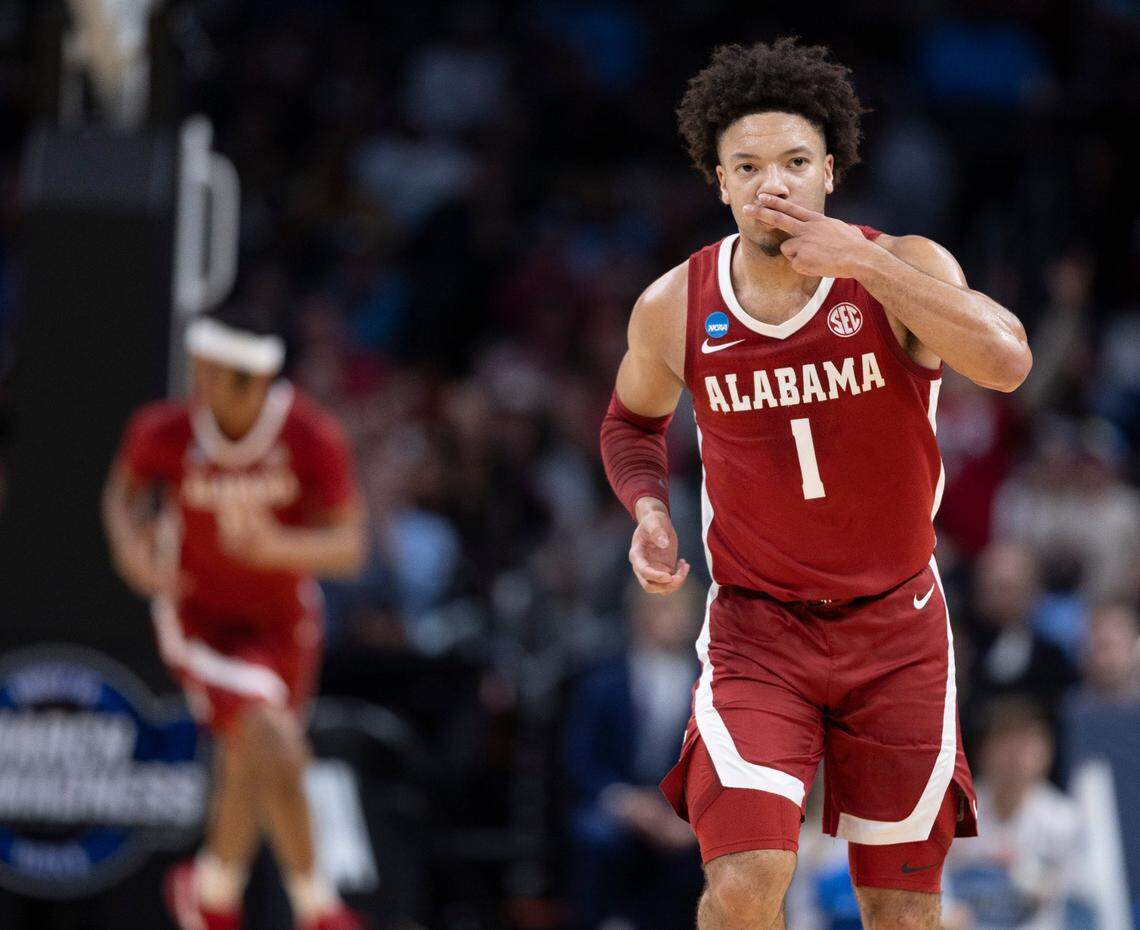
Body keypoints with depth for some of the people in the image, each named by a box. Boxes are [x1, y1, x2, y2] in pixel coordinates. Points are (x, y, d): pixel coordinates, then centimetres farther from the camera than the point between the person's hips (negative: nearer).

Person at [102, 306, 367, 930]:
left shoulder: (313, 437, -21)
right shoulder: (164, 431, -20)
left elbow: (348, 549, -20)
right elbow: (123, 491, 2)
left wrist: (278, 547, -39)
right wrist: (129, 548, -19)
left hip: (284, 621, 3)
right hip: (198, 616, -3)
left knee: (249, 767, 20)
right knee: (274, 753, -22)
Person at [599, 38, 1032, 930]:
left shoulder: (901, 269, -12)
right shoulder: (676, 307, -6)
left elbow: (1007, 361, -31)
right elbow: (633, 420, 16)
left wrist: (864, 263, -33)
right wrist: (648, 510, -5)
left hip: (895, 625, 0)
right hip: (757, 625, 0)